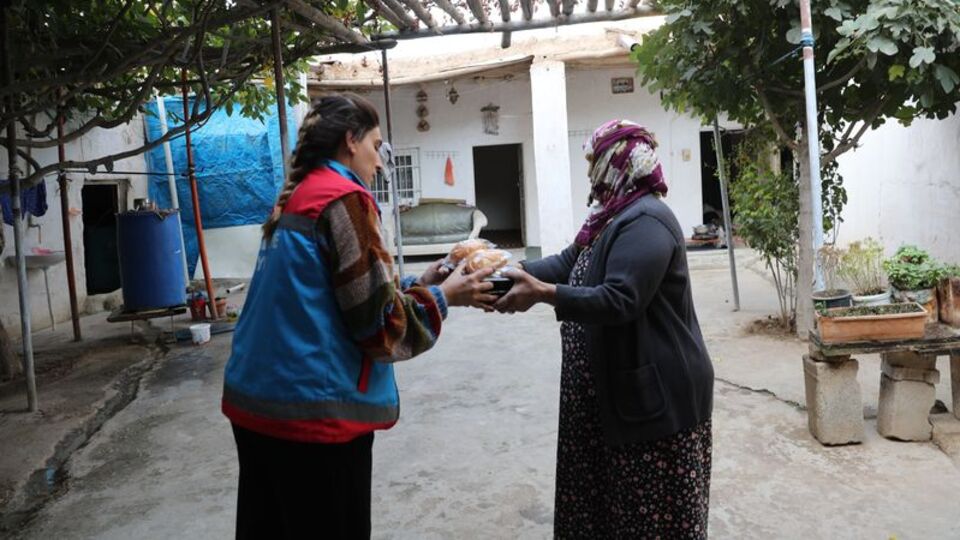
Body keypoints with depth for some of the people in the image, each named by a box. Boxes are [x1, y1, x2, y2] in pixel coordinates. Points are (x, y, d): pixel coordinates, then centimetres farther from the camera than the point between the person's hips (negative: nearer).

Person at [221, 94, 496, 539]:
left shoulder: (296, 198, 12)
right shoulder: (344, 199, -14)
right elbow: (378, 324, -15)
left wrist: (415, 284, 13)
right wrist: (443, 296, -2)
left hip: (257, 401, 9)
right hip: (312, 411, -9)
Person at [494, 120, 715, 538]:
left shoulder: (646, 221, -21)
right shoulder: (615, 216, 13)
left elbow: (618, 301, -29)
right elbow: (567, 262, 9)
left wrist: (543, 293, -34)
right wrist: (512, 271, -3)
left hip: (657, 393, -10)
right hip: (619, 387, 10)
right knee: (606, 493, 20)